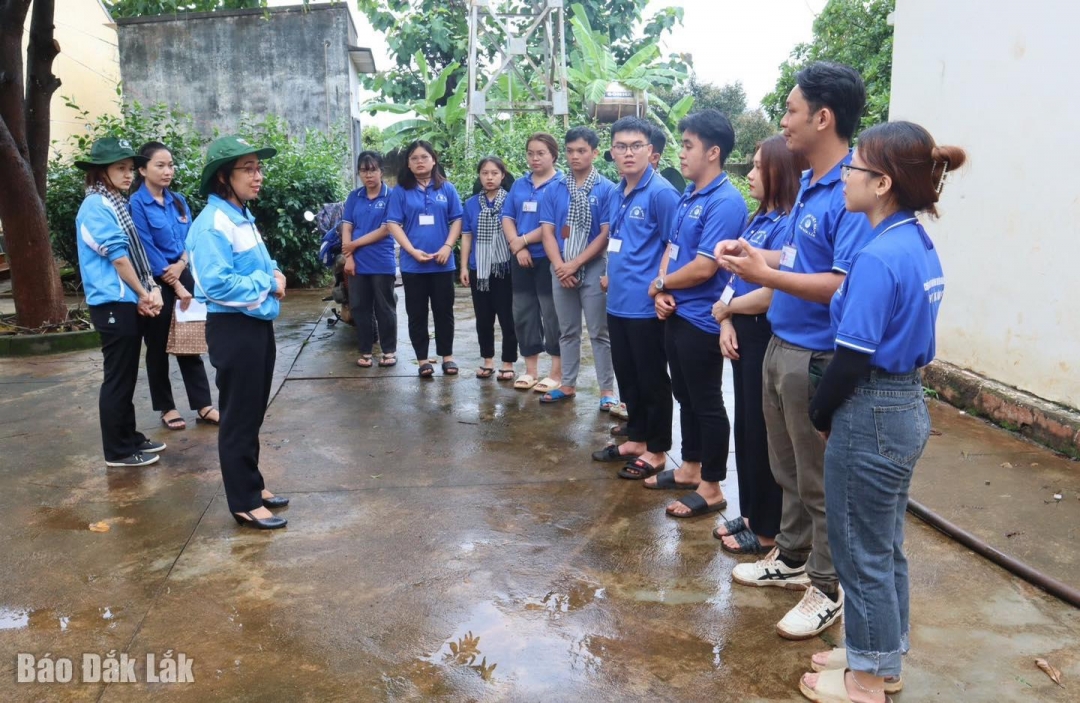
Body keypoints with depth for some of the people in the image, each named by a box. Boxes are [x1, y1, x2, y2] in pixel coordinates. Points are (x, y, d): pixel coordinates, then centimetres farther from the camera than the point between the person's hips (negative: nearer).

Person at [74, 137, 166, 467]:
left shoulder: (117, 204, 16)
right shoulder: (96, 206, -12)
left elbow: (136, 254, 13)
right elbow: (117, 255, -16)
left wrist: (152, 289, -1)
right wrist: (143, 294, -8)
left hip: (130, 302, 9)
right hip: (113, 304, -9)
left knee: (127, 376, 16)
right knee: (117, 378, -2)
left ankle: (129, 438, 27)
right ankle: (118, 450, 7)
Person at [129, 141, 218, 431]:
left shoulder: (178, 201, 7)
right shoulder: (136, 204, -10)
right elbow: (148, 252, -14)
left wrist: (181, 265, -13)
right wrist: (176, 286, -13)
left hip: (183, 277, 5)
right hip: (156, 285, -5)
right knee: (158, 347, 7)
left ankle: (203, 406, 14)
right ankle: (166, 408, 18)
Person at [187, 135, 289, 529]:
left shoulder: (244, 218, 12)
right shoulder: (211, 224, -18)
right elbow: (217, 284, -27)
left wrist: (276, 274, -1)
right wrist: (267, 284, -15)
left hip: (258, 324, 9)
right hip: (233, 329, -9)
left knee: (254, 413, 18)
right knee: (238, 417, 1)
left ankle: (252, 484, 32)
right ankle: (244, 502, 13)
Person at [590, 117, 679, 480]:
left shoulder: (660, 192, -13)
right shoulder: (616, 195, 12)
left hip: (646, 305, -8)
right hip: (617, 303, 8)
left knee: (652, 380, 4)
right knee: (627, 377, 17)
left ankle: (656, 450, 17)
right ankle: (636, 439, 32)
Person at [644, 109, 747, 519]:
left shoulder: (725, 202, -18)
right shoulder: (688, 195, 11)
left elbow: (703, 268, -23)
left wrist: (660, 283, -7)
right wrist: (661, 293, -4)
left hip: (701, 319, -9)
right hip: (677, 314, 9)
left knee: (707, 403, 2)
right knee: (685, 397, 19)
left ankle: (711, 489, 15)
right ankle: (690, 469, 34)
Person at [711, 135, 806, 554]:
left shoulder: (789, 225, -18)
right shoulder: (759, 219, 11)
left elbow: (769, 295, -25)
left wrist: (725, 308, -8)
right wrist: (726, 323, -5)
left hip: (768, 339, -9)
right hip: (744, 335, 9)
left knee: (764, 434, 3)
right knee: (745, 428, 17)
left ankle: (768, 531, 18)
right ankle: (751, 514, 32)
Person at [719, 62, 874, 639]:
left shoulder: (851, 193, -21)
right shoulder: (808, 184, 9)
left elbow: (845, 284, -28)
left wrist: (767, 275, -25)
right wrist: (756, 254, 4)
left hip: (816, 357, -9)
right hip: (781, 344, 9)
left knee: (821, 481, 6)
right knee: (788, 468, 22)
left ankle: (829, 588, 23)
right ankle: (791, 558, 39)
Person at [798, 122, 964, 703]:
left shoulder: (877, 257, -23)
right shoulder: (919, 246, 6)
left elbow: (852, 357, -22)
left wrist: (820, 414, -5)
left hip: (870, 414, -9)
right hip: (907, 405, 9)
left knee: (861, 552, 7)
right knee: (885, 546, 21)